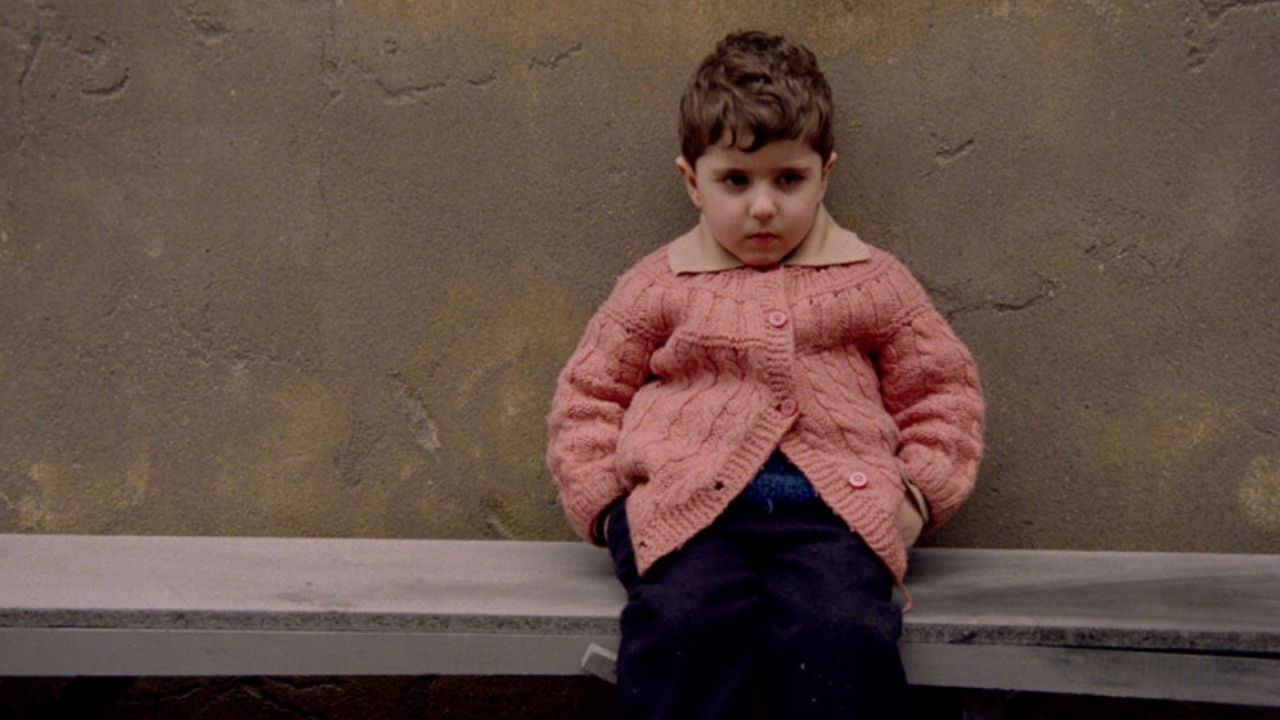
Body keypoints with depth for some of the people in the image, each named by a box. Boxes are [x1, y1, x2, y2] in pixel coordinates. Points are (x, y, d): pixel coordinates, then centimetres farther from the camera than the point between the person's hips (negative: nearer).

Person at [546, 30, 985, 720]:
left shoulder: (871, 281, 17)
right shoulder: (658, 286, 15)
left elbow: (940, 386, 22)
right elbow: (587, 395, 19)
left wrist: (920, 493, 7)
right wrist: (603, 502, 5)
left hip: (831, 503, 0)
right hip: (688, 500, 0)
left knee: (841, 631, -29)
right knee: (683, 625, -30)